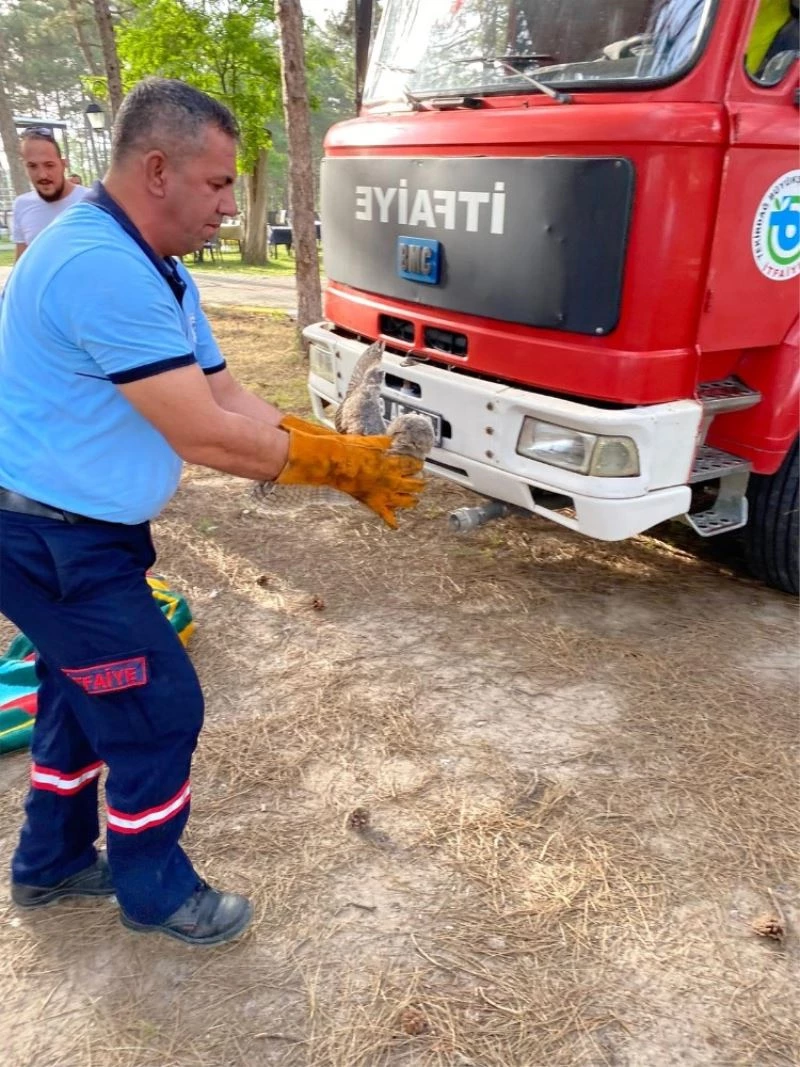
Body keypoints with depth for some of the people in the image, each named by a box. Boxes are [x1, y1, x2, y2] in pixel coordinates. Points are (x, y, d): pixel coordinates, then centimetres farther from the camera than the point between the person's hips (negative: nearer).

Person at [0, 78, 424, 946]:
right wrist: (336, 462, -15)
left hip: (78, 533, 10)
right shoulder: (102, 267, -26)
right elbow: (204, 436, -27)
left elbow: (228, 399, 6)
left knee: (84, 695, 22)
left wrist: (344, 460, -4)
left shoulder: (156, 272, 8)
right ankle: (153, 890, 26)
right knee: (159, 706, 2)